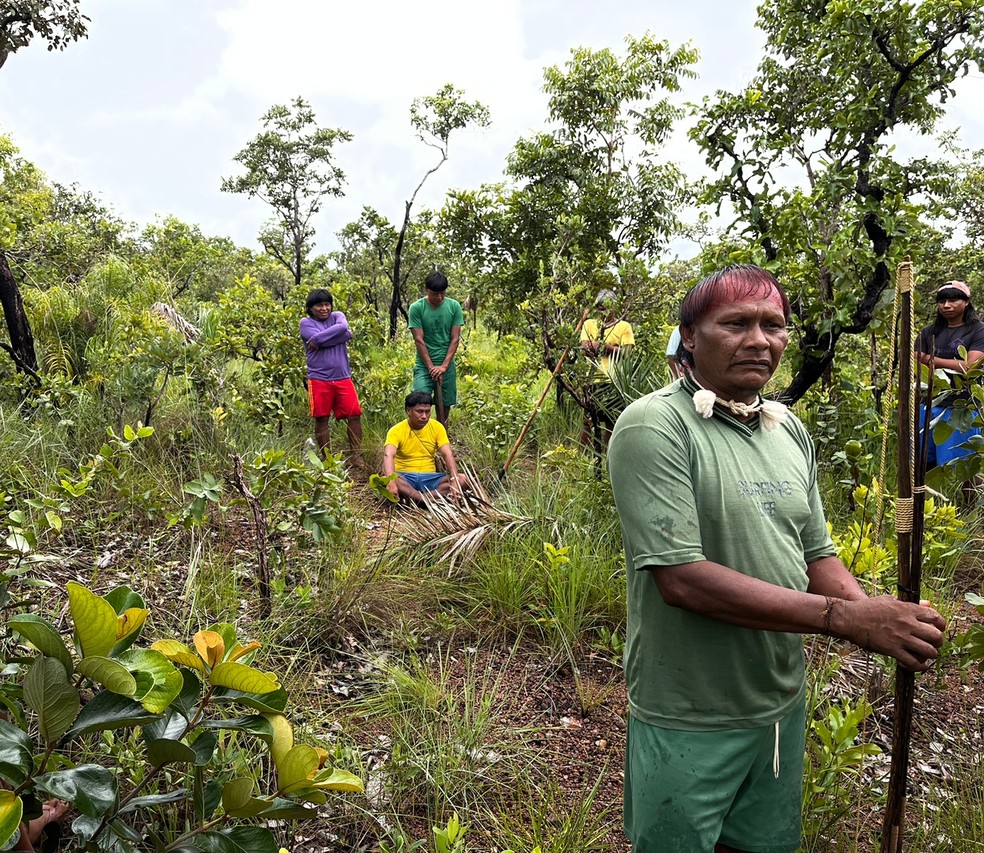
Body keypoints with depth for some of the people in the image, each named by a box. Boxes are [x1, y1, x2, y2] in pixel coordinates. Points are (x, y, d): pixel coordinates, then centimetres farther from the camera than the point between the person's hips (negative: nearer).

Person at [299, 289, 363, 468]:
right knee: (322, 418, 3)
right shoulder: (306, 323, 4)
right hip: (319, 379, -2)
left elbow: (344, 328, -13)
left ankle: (356, 457, 6)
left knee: (355, 415, -2)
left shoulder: (338, 316, 12)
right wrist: (340, 333, -8)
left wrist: (319, 341, -12)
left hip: (343, 377, 2)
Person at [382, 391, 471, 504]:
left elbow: (448, 454, -9)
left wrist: (454, 481, -26)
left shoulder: (437, 427, 1)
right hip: (405, 478, -3)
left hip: (429, 478, 3)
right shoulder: (396, 431, -8)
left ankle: (411, 497, -28)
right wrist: (391, 481, -45)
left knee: (463, 480, -21)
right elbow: (388, 456, -25)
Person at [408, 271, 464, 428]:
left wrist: (444, 366, -10)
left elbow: (455, 338, -2)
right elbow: (419, 340, -8)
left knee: (444, 406, 8)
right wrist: (431, 367, -12)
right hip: (424, 364, -2)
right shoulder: (416, 308, -6)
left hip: (447, 365, 2)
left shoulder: (454, 306, 0)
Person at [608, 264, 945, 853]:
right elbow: (681, 578, -26)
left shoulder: (790, 429, 4)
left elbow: (817, 555, 8)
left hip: (783, 705, 6)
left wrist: (879, 614, -12)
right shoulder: (654, 425, -20)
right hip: (690, 722, -6)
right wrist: (844, 617, -26)